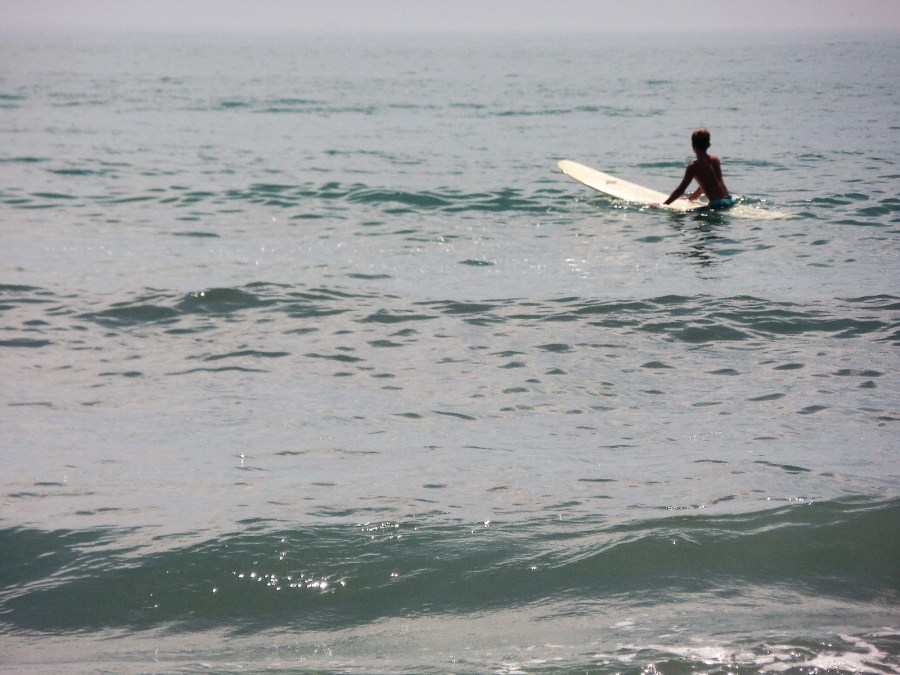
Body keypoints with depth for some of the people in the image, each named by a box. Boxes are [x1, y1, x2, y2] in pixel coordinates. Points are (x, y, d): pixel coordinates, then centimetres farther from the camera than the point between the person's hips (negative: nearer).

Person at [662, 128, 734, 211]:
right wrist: (690, 198, 36)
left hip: (716, 204, -7)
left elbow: (680, 190, -5)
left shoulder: (694, 166, -7)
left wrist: (663, 205, 2)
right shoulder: (715, 160, 13)